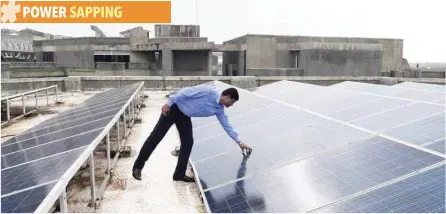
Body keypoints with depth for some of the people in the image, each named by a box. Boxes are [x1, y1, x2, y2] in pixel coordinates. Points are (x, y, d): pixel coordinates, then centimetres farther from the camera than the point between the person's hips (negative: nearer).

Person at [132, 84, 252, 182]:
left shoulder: (219, 109, 0)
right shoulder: (208, 91, -24)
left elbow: (227, 125, 7)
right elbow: (185, 92, -23)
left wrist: (239, 142, 8)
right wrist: (168, 103, -23)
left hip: (184, 116, 8)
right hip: (174, 108, -8)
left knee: (188, 143, 0)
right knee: (156, 136, -5)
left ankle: (179, 174, 10)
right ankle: (138, 166, 7)